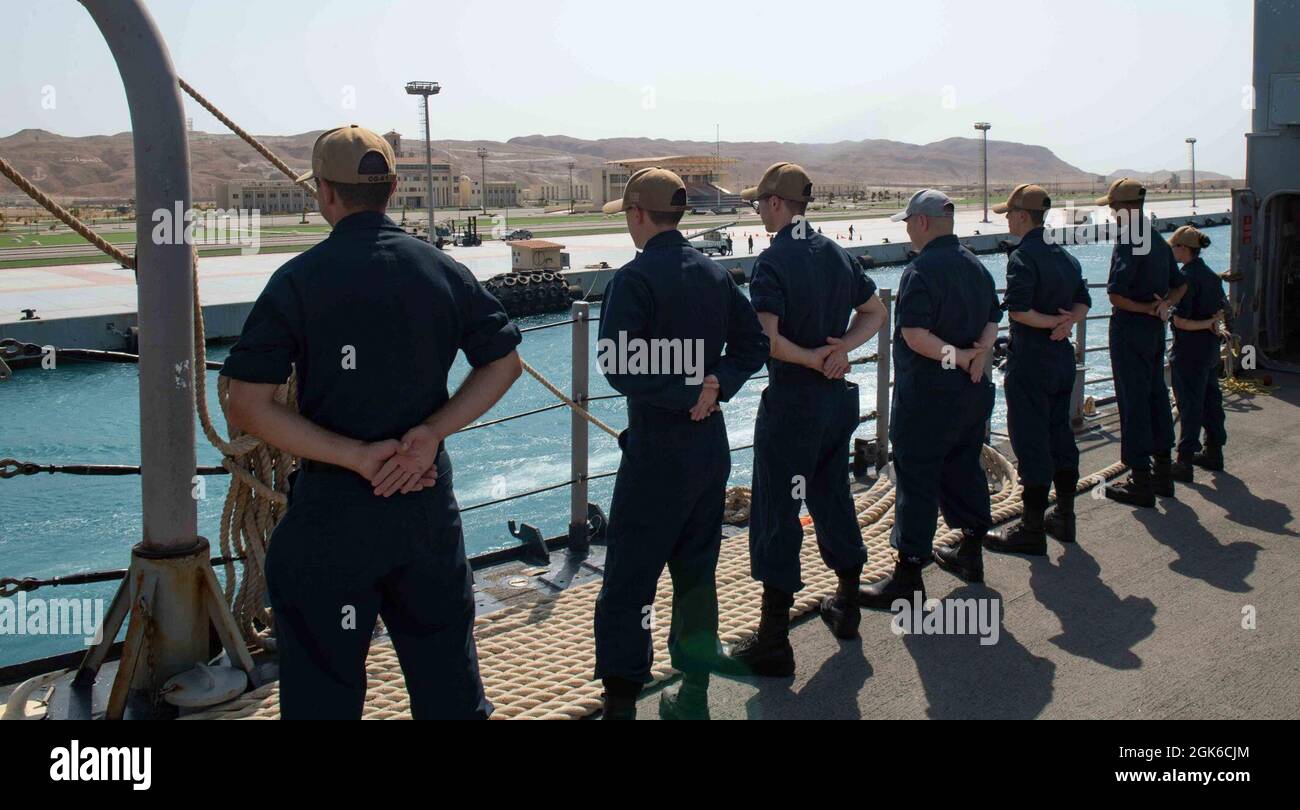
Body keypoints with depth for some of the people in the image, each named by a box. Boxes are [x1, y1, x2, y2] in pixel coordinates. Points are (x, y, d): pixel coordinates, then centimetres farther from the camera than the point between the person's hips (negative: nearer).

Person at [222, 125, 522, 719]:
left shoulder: (298, 280, -8)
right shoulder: (441, 270, 1)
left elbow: (247, 407, -13)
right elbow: (504, 362, 6)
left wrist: (357, 456, -14)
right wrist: (432, 432, -5)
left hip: (332, 510, -3)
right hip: (429, 500, 3)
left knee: (323, 690, 9)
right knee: (448, 679, 17)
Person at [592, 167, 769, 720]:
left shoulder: (634, 278, -14)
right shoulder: (715, 274, 7)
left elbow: (618, 365, -22)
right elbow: (753, 345, 8)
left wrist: (687, 394, -15)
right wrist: (714, 388, -5)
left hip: (656, 451, -7)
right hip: (711, 443, 7)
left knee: (627, 584, 0)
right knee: (696, 572, 17)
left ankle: (620, 703, 2)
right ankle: (693, 698, 26)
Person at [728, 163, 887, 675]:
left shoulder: (773, 262, -16)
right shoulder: (837, 254, 7)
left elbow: (766, 339, -27)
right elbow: (874, 313, 12)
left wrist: (812, 358, -14)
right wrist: (839, 350, -3)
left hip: (791, 402, -7)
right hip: (838, 398, 7)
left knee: (776, 516, -1)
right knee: (833, 498, 21)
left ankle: (773, 642, 2)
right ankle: (847, 608, 34)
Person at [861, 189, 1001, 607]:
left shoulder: (920, 271, -17)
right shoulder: (976, 267, 11)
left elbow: (915, 335, -26)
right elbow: (992, 319, 14)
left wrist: (955, 354, -17)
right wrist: (979, 352, -3)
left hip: (929, 395, -8)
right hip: (974, 391, 8)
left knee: (916, 481, -4)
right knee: (965, 469, 20)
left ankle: (908, 578, -3)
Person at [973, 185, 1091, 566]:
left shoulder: (1022, 257, -15)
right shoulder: (1065, 255, 12)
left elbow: (1016, 309, -24)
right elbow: (1083, 302, 10)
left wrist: (1054, 321, -13)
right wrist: (1067, 320, -8)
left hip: (1030, 359, -8)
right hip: (1063, 357, 8)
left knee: (1030, 440, -3)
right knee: (1060, 432, 17)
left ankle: (1033, 529, 2)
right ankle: (1064, 517, 26)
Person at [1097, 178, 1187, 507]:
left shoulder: (1127, 243, -17)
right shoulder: (1159, 241, 11)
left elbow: (1116, 295, -24)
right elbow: (1180, 285, 20)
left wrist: (1146, 308, -9)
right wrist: (1163, 305, 2)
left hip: (1130, 327, -9)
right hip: (1156, 329, 9)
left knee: (1133, 401, -3)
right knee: (1157, 396, 16)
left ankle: (1141, 482, 1)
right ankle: (1162, 472, 25)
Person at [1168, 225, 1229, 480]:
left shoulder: (1187, 277, -18)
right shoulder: (1211, 275, 9)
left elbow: (1180, 320, -21)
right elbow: (1222, 308, 18)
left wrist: (1208, 324, -10)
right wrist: (1213, 324, 1)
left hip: (1189, 350, -8)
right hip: (1211, 348, 8)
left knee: (1189, 405, -5)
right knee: (1211, 399, 17)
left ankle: (1185, 462, -2)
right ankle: (1214, 451, 28)